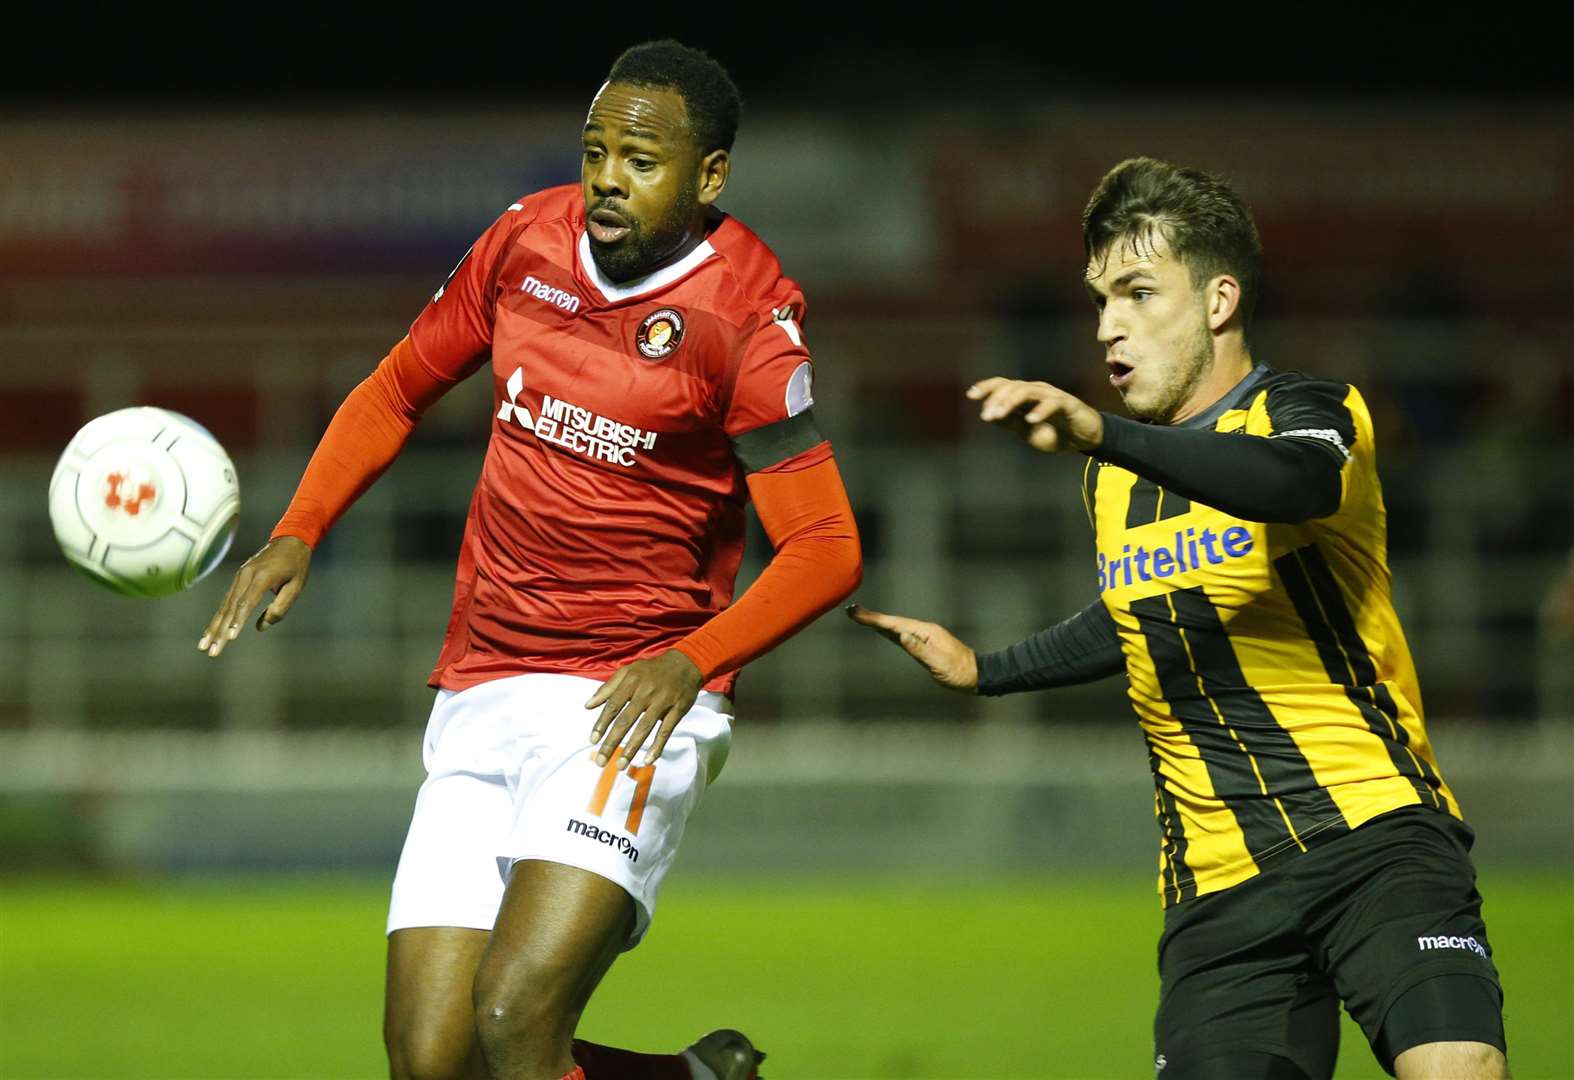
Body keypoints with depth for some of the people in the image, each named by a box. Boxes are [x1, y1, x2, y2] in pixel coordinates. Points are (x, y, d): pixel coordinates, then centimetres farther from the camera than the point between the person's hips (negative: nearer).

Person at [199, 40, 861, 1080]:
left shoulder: (746, 315, -9)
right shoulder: (528, 238, 6)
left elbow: (827, 548, -9)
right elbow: (398, 389, 20)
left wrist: (693, 660, -24)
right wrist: (298, 533, 5)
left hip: (630, 710, -6)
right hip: (479, 701, 6)